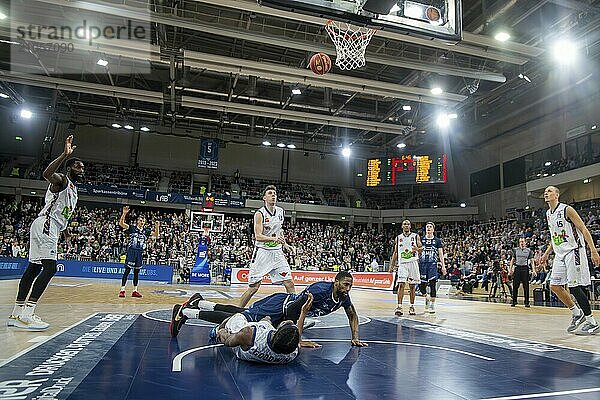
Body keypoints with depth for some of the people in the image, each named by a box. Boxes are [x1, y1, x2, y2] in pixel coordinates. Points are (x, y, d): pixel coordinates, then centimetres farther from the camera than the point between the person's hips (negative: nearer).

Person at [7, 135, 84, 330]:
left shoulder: (73, 189, 23)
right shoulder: (62, 180, -5)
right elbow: (47, 173, -31)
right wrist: (65, 154, -39)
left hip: (51, 228, 10)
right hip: (45, 226, -10)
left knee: (34, 268, 9)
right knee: (50, 267, -19)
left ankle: (17, 314, 14)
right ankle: (26, 313, -22)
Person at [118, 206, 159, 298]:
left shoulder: (146, 231, 9)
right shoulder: (132, 228, -1)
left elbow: (156, 235, 8)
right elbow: (121, 223, -11)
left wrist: (157, 227, -10)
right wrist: (124, 213, -24)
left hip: (139, 253, 4)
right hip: (131, 251, -4)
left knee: (136, 272, 10)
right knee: (127, 271, -4)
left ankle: (135, 291, 16)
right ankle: (122, 290, 2)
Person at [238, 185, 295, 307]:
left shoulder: (280, 211, 8)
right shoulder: (259, 214, -11)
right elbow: (258, 236, -19)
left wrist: (285, 244, 13)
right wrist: (274, 239, -34)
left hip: (277, 252, 5)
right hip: (262, 252, -5)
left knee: (289, 284, 1)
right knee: (254, 287, -3)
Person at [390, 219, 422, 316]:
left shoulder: (416, 236, 5)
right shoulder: (398, 238, 10)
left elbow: (421, 248, 4)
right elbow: (395, 252, 13)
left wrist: (417, 249, -20)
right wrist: (392, 265, 8)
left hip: (413, 263, 0)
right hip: (402, 263, 0)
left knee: (412, 286, 5)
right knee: (401, 284, -10)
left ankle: (412, 306, 16)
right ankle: (399, 306, -11)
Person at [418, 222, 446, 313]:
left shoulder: (437, 240, 7)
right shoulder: (421, 239, 9)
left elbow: (441, 254, 6)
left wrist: (443, 266, -2)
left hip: (433, 264, -1)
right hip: (422, 263, 1)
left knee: (432, 284, -6)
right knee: (421, 285, 0)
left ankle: (432, 305, 5)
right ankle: (427, 297, 30)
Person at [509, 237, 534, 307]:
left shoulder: (529, 250, 5)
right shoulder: (516, 250, 9)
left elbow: (531, 261, 5)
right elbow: (512, 259, 12)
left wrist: (533, 270, -7)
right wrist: (510, 269, 5)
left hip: (525, 268, -1)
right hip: (517, 268, 1)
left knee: (526, 286, -1)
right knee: (515, 286, 1)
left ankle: (527, 302, 6)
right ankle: (514, 301, 8)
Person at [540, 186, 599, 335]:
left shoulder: (567, 209, -11)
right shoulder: (548, 214, 13)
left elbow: (584, 230, -14)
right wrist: (546, 254, 20)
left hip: (573, 251, -8)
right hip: (560, 254, 8)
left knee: (574, 288, -8)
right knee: (554, 285, 4)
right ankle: (577, 313, 21)